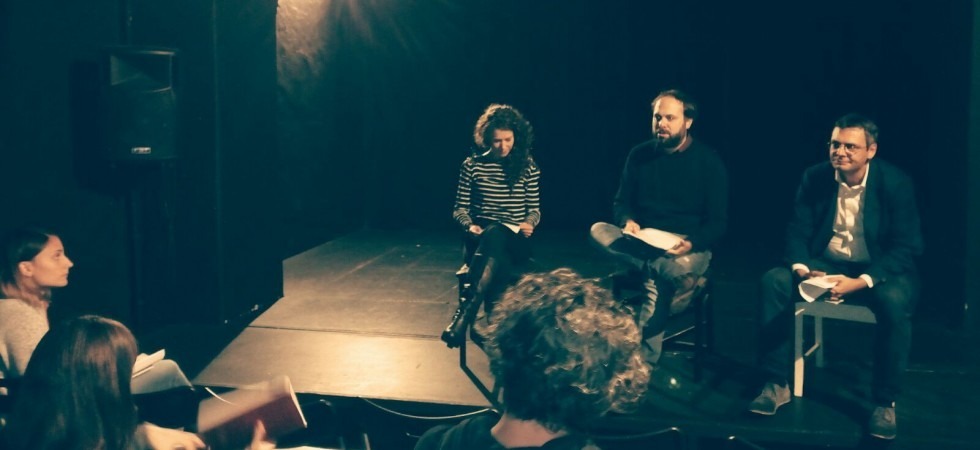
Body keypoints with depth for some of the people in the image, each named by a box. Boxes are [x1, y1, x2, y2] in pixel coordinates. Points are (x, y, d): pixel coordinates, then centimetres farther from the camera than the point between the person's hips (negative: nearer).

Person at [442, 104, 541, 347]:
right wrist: (469, 227, -13)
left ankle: (465, 310, -49)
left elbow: (534, 209, 11)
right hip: (481, 237, 1)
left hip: (515, 240, 0)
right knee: (496, 262, -39)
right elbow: (460, 208, 8)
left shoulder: (528, 166, 7)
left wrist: (529, 224, -12)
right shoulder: (472, 164, 6)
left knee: (494, 235, -40)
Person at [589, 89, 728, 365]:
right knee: (598, 230, -25)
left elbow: (718, 223, -7)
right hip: (643, 243, 4)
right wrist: (628, 222, -16)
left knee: (657, 282, -37)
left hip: (690, 248, -4)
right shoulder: (640, 155, 4)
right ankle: (681, 278, -28)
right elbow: (621, 203, 9)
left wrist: (691, 244, -28)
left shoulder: (709, 162, -6)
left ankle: (645, 361, -20)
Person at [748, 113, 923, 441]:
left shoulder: (895, 183, -16)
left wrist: (861, 281, -32)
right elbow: (798, 231, -2)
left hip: (880, 267, -3)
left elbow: (907, 247, -18)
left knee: (894, 302, -37)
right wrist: (801, 269, -25)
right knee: (775, 280, -22)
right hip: (826, 262, 4)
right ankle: (777, 385, -12)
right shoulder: (815, 177, -6)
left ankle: (885, 402, -18)